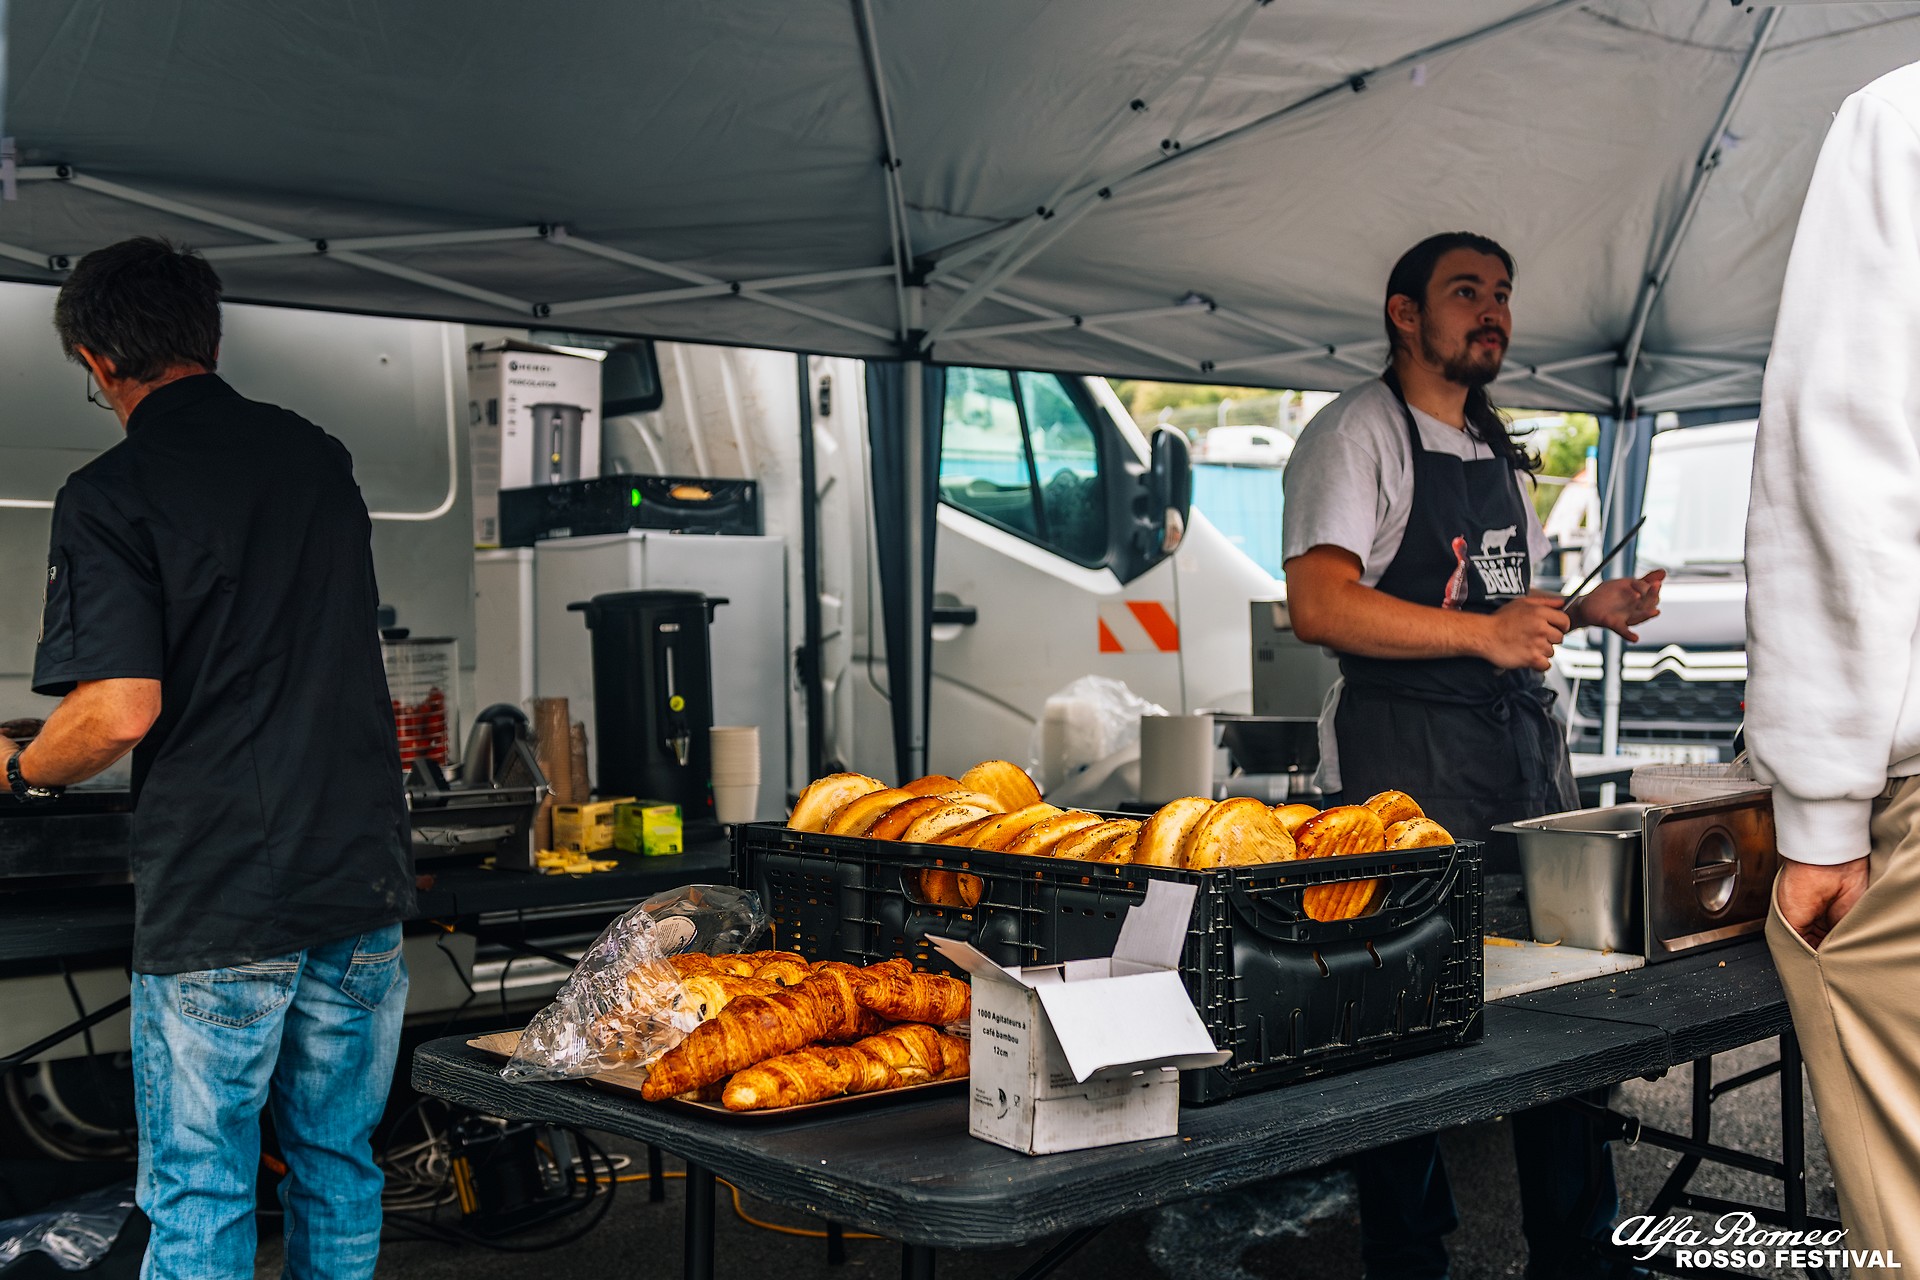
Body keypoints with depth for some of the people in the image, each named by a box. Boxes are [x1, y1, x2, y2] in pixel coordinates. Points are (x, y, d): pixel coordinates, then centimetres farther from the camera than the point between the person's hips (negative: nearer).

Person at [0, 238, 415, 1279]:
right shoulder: (321, 459, 10)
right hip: (363, 877, 5)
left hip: (215, 900, -5)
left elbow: (123, 710, -15)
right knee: (339, 1170, 16)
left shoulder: (112, 495, -8)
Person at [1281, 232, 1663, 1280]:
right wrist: (1484, 631, -20)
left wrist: (1582, 611, 11)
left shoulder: (1499, 450, 23)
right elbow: (1321, 606, -16)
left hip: (1523, 739, 8)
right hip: (1406, 751, -8)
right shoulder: (1358, 433, -3)